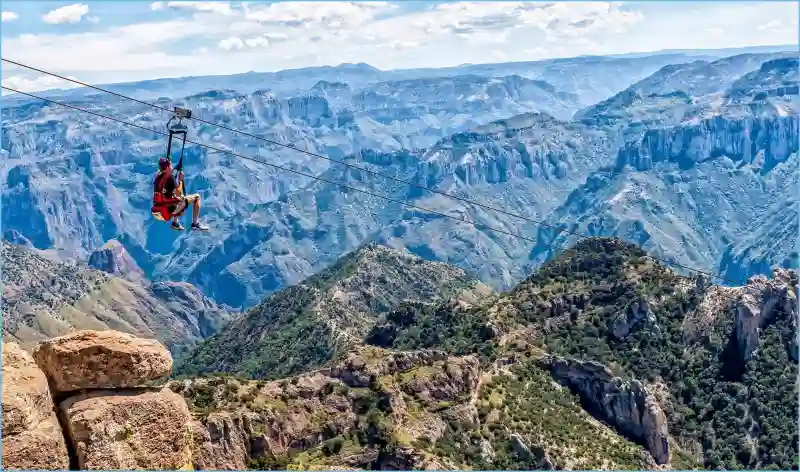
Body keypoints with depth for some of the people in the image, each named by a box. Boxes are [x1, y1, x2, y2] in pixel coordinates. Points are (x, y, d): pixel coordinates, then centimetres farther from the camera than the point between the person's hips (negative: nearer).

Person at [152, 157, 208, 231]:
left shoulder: (157, 177, 10)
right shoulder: (170, 176, -11)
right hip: (168, 207, -8)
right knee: (197, 197, 1)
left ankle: (175, 223, 28)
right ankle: (195, 224, 1)